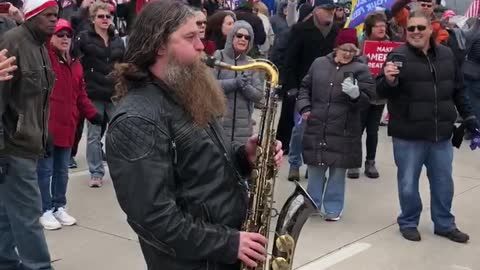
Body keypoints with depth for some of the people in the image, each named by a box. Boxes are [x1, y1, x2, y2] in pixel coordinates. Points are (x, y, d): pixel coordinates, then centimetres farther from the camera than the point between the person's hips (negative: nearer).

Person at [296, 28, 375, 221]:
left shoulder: (360, 69, -2)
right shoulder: (319, 64, 7)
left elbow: (368, 97, -8)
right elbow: (305, 87, 15)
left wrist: (356, 94, -28)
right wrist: (304, 107, 2)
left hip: (343, 130, -2)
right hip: (316, 127, 3)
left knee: (338, 171, 5)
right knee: (315, 169, 13)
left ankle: (333, 208, 19)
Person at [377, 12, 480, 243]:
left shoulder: (446, 55, 7)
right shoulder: (398, 56, -8)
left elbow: (458, 90, 18)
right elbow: (381, 92, -13)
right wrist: (388, 80, -34)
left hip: (441, 134, 4)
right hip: (408, 135, -4)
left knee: (443, 182, 15)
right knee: (408, 183, 7)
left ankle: (444, 224, 31)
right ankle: (408, 223, 26)